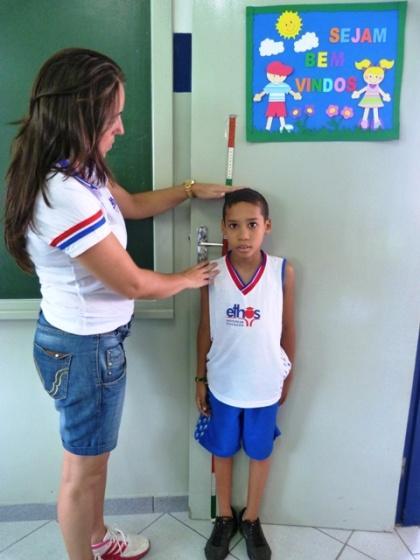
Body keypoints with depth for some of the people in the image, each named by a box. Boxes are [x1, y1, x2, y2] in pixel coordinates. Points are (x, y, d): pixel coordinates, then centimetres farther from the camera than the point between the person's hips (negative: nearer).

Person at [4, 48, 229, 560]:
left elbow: (132, 204, 19)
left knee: (93, 456, 28)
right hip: (84, 348, -10)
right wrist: (187, 279, -5)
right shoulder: (64, 196, -31)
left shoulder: (79, 169, 0)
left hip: (87, 337, 10)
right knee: (84, 467, 15)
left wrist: (191, 189, 13)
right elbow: (133, 283, -24)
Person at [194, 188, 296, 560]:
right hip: (223, 384, 1)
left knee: (260, 452, 19)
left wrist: (287, 377, 5)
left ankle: (251, 519, 43)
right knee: (223, 451, 19)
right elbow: (205, 329, -2)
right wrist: (201, 379, 3)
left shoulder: (283, 272, -13)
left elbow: (288, 329, -2)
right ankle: (225, 517, 43)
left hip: (265, 385, 0)